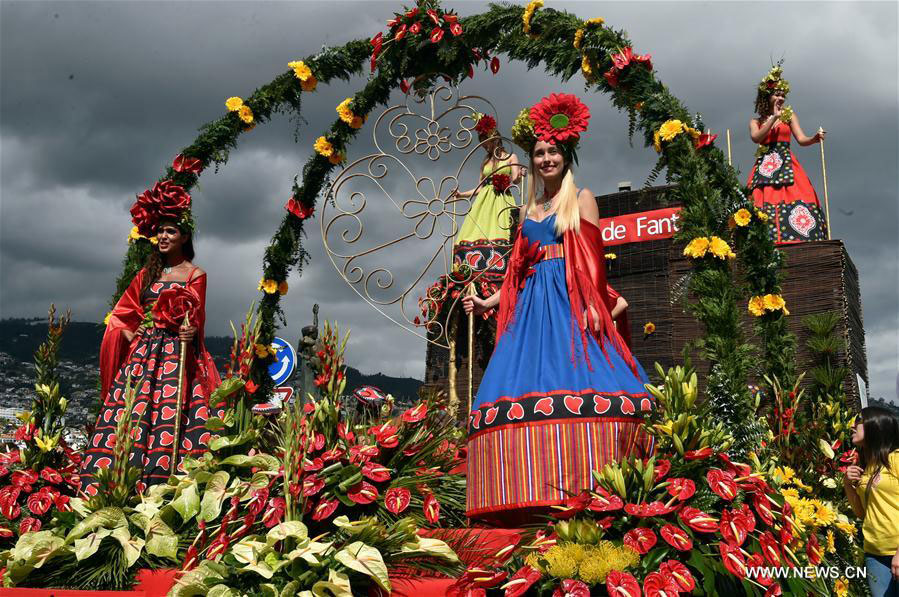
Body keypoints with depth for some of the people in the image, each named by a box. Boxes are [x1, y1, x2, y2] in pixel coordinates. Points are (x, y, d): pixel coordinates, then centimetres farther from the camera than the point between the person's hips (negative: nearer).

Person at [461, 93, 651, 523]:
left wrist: (593, 306, -14)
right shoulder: (527, 210, 22)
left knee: (579, 380, -18)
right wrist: (489, 302, 18)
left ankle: (585, 490, -17)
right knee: (526, 384, -7)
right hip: (532, 307, 5)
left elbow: (593, 259, -2)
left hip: (571, 306, -5)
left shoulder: (581, 199, 9)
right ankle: (537, 495, -8)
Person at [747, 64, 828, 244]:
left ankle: (799, 244, -24)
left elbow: (801, 139, 4)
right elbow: (756, 137, -6)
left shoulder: (789, 115, 16)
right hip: (764, 166, 0)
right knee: (762, 203, -16)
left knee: (794, 199, -18)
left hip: (786, 165, 0)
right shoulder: (756, 122, 16)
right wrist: (774, 118, -9)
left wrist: (815, 138, -16)